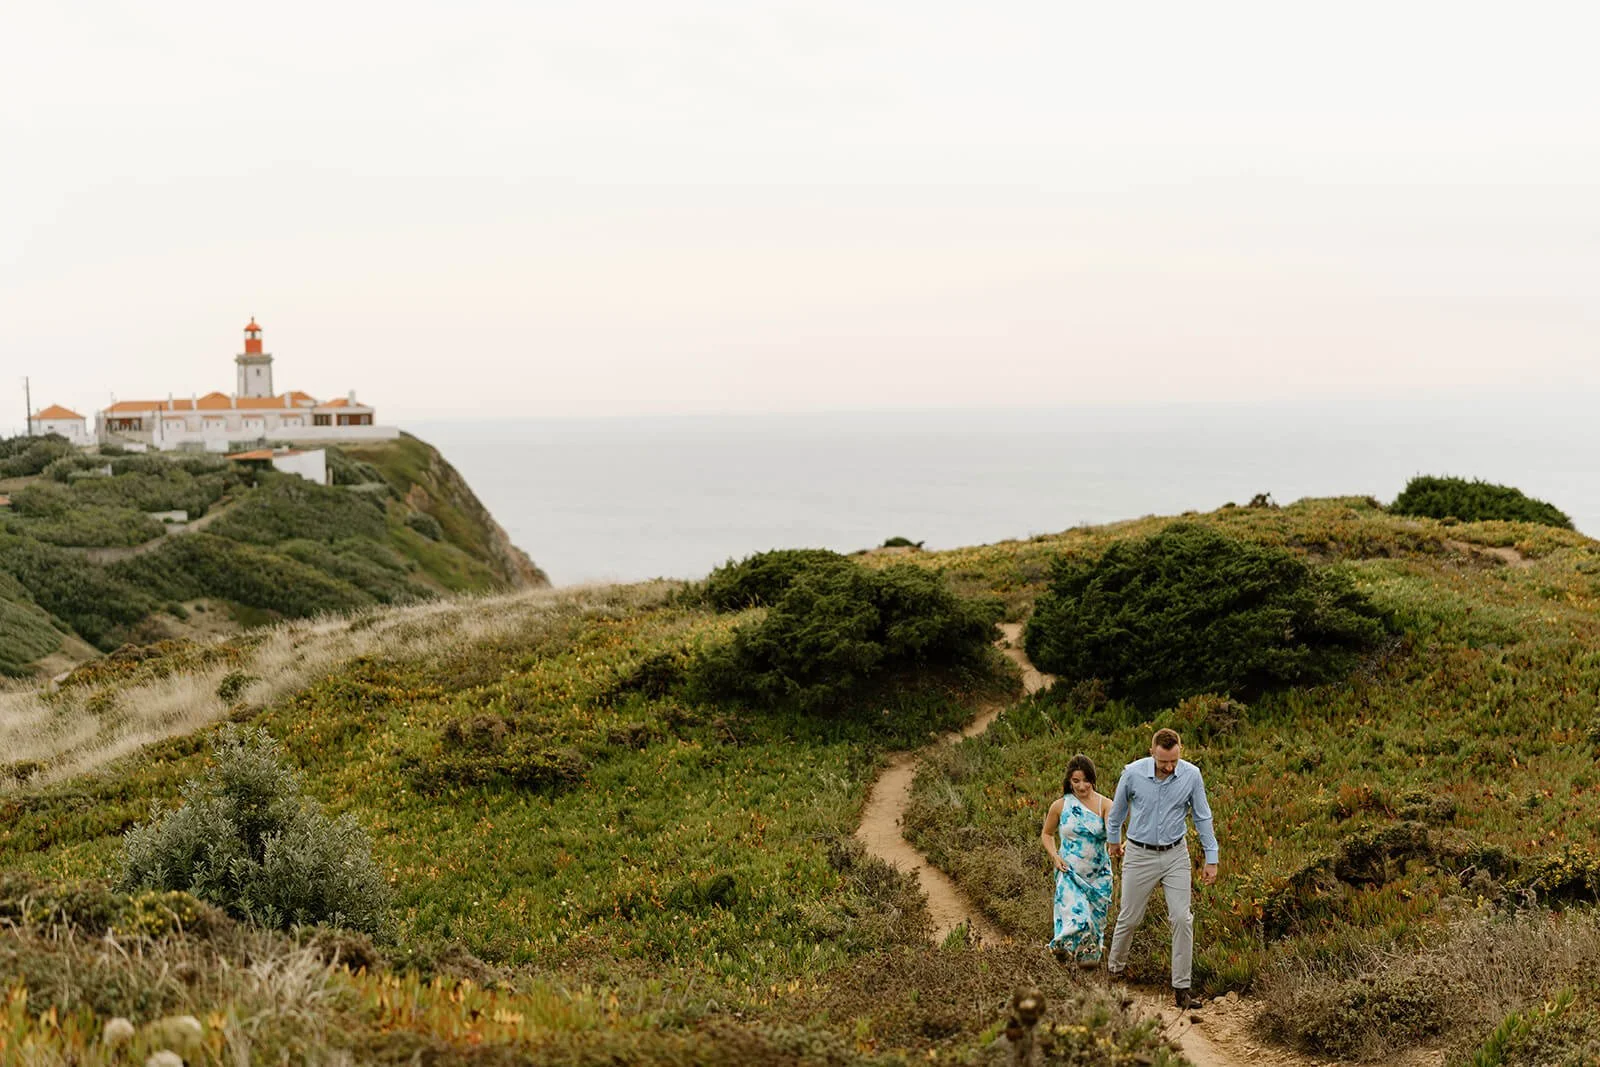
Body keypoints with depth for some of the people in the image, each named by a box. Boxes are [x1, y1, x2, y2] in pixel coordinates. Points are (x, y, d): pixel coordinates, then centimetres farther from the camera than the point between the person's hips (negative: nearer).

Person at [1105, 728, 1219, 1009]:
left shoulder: (1191, 775, -10)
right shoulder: (1133, 773, -14)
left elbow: (1202, 817, 1)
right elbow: (1118, 809, 6)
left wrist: (1211, 859, 1)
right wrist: (1113, 839, 19)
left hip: (1176, 855, 1)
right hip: (1140, 855, -1)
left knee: (1182, 919, -7)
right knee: (1129, 919, 8)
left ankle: (1181, 988, 0)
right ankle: (1114, 968, 34)